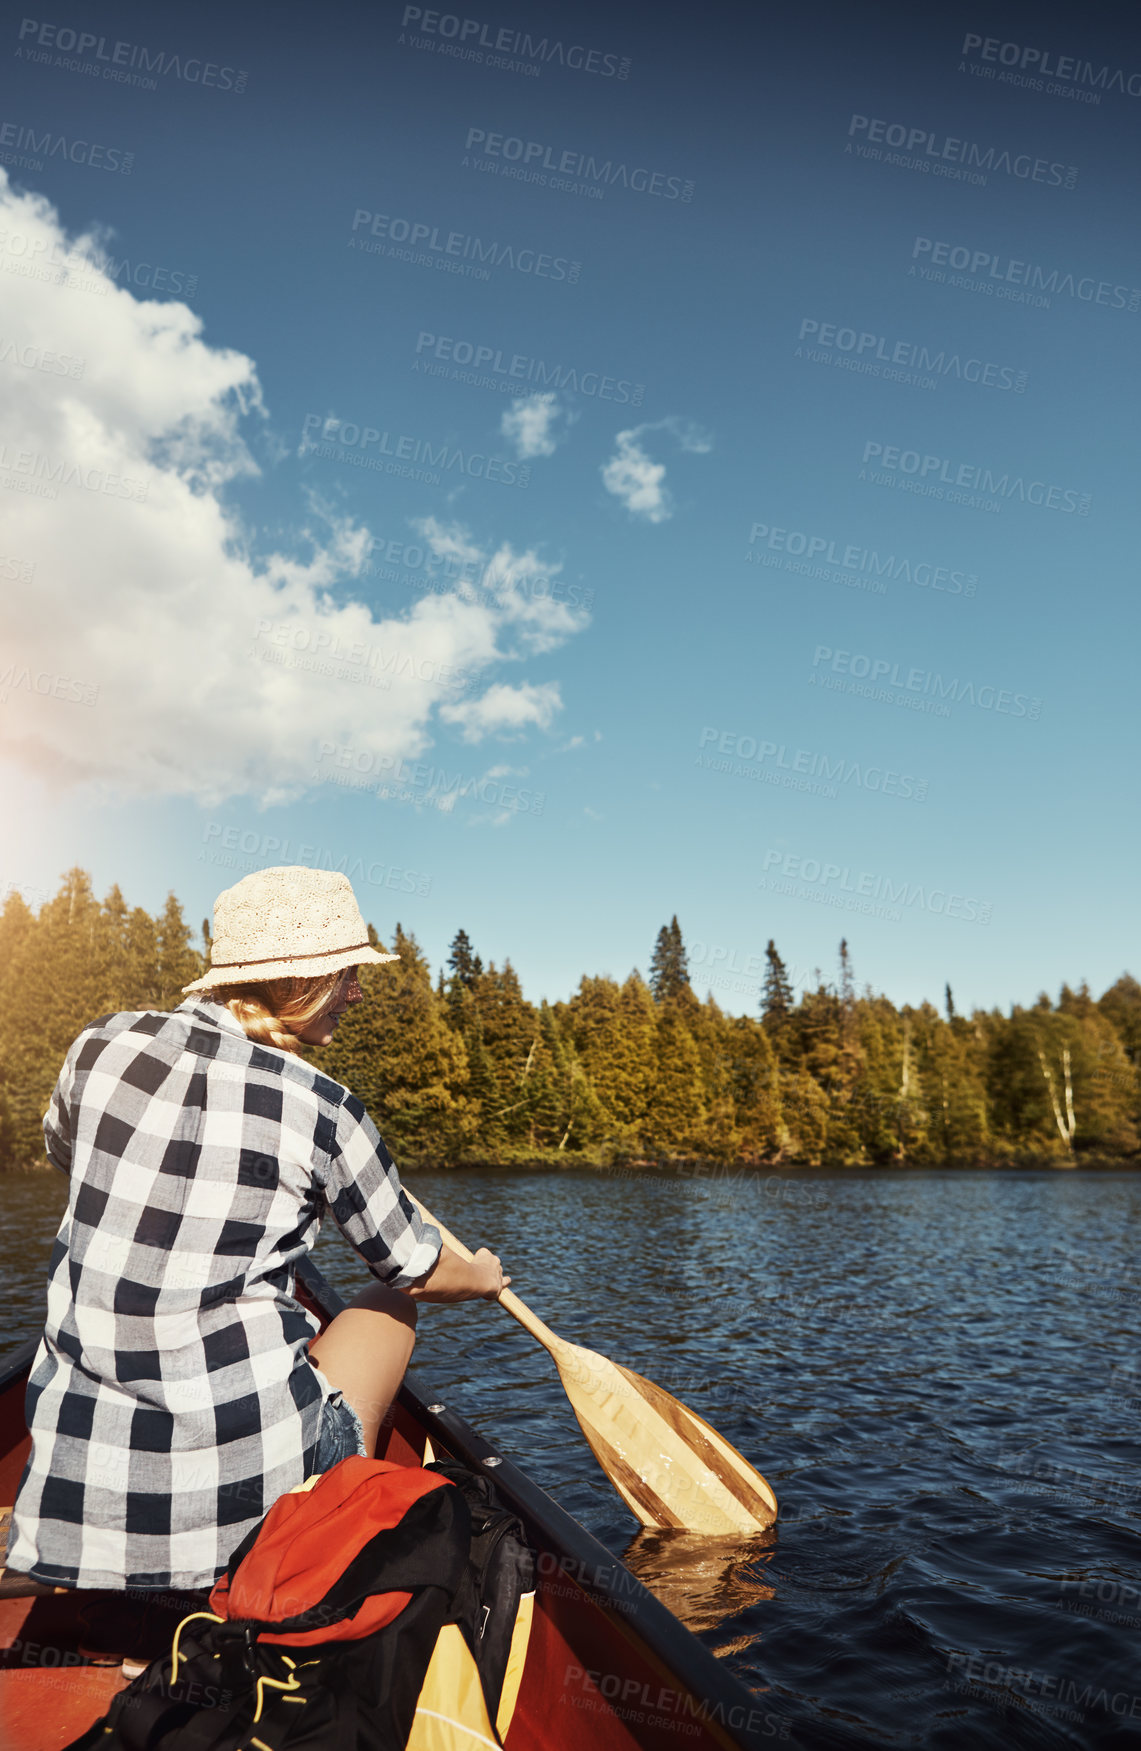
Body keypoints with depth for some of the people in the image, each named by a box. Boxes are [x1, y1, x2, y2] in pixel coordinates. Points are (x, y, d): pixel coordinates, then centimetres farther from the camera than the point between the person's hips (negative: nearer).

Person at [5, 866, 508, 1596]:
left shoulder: (105, 1044, -5)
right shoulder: (322, 1109, -15)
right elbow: (415, 1268, 1)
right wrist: (484, 1277, 23)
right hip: (247, 1471, -4)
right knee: (390, 1303, 22)